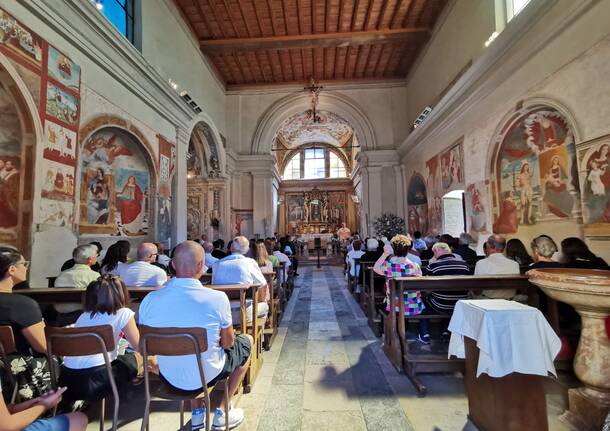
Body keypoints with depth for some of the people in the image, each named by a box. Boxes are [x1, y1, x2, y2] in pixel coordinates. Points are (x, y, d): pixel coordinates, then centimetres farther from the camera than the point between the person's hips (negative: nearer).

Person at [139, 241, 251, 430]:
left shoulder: (150, 300, -15)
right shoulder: (217, 298, -25)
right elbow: (227, 343, -10)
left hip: (168, 379, 4)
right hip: (206, 378, -4)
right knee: (247, 341, 21)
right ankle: (221, 412, 29)